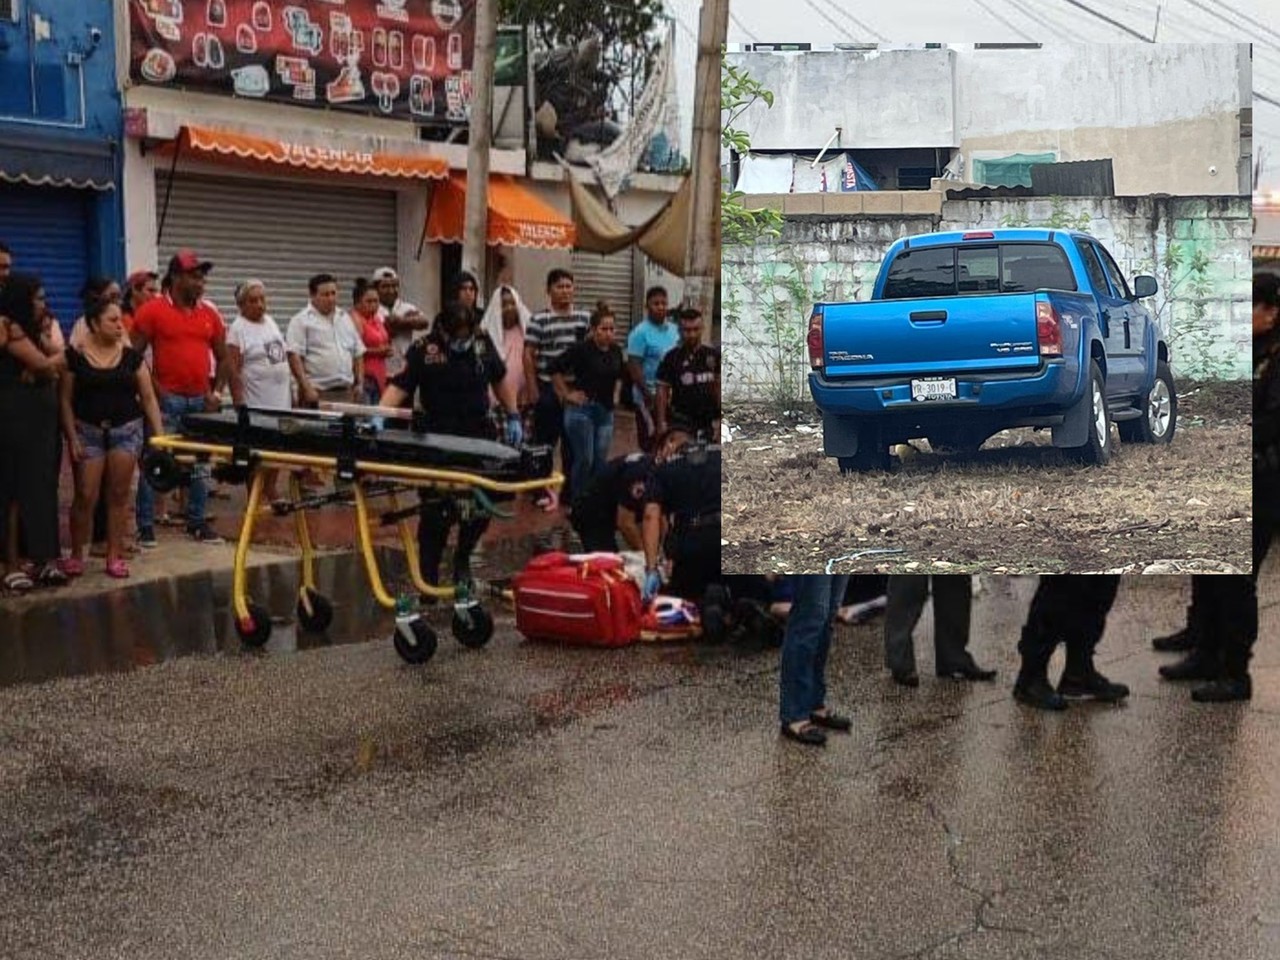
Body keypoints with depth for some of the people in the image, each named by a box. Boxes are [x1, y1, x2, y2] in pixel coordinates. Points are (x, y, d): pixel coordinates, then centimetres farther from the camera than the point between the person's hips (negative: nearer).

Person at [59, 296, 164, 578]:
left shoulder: (131, 355, 4)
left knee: (119, 494, 3)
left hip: (127, 430, 2)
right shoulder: (76, 356, -3)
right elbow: (66, 399, 0)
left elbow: (148, 397, 6)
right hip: (88, 430, -2)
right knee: (86, 495, -4)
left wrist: (159, 434, -1)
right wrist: (72, 437, -7)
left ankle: (115, 555, 11)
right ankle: (76, 554, 11)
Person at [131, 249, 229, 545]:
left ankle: (197, 522, 23)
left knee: (201, 465, 12)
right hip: (166, 400, -5)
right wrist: (153, 389, -10)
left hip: (201, 401, 5)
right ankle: (145, 526, 4)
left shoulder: (210, 314, 8)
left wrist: (216, 392, 4)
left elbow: (222, 357, 15)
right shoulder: (152, 311, -4)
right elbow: (134, 355, -4)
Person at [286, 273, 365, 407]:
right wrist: (306, 388, -18)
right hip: (317, 393, -6)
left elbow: (358, 353, 21)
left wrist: (360, 383, 10)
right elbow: (294, 355, -11)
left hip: (345, 392, 6)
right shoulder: (302, 320, -2)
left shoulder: (345, 318, 17)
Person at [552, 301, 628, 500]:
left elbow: (620, 374, 27)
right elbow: (555, 369, -13)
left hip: (606, 411, 6)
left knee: (600, 461, 5)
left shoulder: (616, 351, 6)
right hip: (582, 410, -6)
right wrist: (567, 394, -9)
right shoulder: (581, 349, -13)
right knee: (584, 460, -4)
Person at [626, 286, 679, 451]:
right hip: (651, 395, -7)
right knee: (651, 441, -2)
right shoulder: (640, 332, -12)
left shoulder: (674, 330, 9)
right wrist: (647, 395, -21)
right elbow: (634, 366, -16)